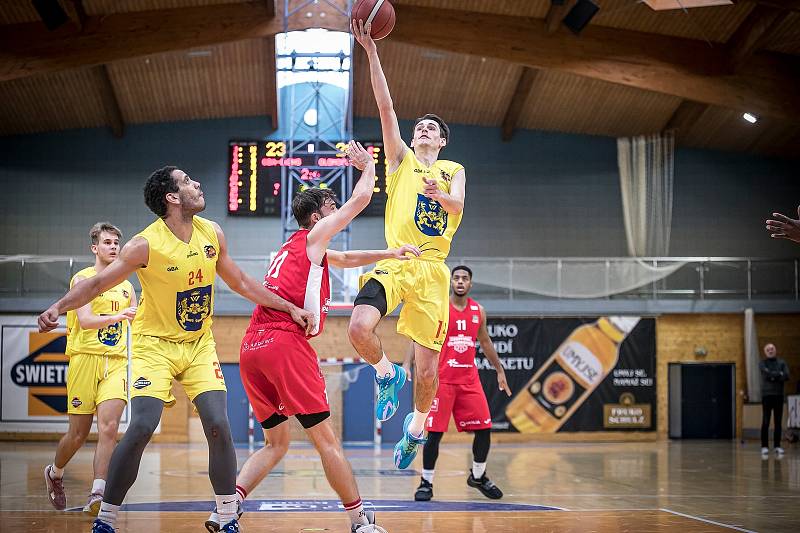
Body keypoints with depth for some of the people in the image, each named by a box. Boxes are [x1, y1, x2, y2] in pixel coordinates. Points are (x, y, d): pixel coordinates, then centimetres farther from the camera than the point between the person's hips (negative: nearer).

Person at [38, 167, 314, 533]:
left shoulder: (212, 234, -2)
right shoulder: (147, 244, -18)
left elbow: (241, 283, 11)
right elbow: (97, 284, -16)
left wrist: (289, 308, 11)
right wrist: (58, 307, -33)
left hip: (199, 344, 4)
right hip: (155, 344, -4)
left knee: (218, 427, -9)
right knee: (141, 428, -17)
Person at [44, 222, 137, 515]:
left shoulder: (126, 286, 16)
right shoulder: (82, 279, -1)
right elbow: (85, 320, -16)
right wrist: (118, 316, -29)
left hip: (116, 362, 4)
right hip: (85, 358, -4)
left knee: (109, 427, -15)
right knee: (78, 433, 3)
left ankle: (97, 496, -17)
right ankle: (54, 473, 32)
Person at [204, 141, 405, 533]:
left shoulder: (294, 248, 29)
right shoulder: (314, 235, 6)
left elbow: (344, 259, 41)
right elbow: (361, 198, 7)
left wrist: (389, 254, 32)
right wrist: (368, 165, 25)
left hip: (252, 347, 8)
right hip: (286, 343, -8)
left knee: (276, 443, 14)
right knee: (325, 438, -1)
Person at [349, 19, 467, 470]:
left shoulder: (454, 171, 16)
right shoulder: (401, 158, 15)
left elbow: (458, 204, -4)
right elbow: (385, 106, 5)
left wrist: (439, 194, -28)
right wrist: (371, 51, -4)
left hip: (432, 268, 0)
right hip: (394, 261, 0)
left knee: (428, 363, -1)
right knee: (360, 329, -25)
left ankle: (417, 427, 25)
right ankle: (387, 374, 8)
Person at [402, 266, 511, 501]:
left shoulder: (478, 311, 9)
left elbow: (485, 342, 22)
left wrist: (500, 371, 23)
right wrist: (406, 364, -19)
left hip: (469, 378, 4)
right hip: (442, 378, -4)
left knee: (484, 429, 2)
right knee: (434, 433, -5)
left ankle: (478, 477, 22)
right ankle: (426, 483, 6)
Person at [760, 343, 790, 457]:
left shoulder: (782, 362, 11)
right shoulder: (762, 363, 5)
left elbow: (787, 376, -3)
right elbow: (767, 374, -14)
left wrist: (773, 376, -10)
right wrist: (779, 374, -7)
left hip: (779, 395, 2)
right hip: (767, 395, -2)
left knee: (778, 422, 3)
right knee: (765, 422, -5)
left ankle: (777, 446, 8)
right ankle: (764, 446, -3)